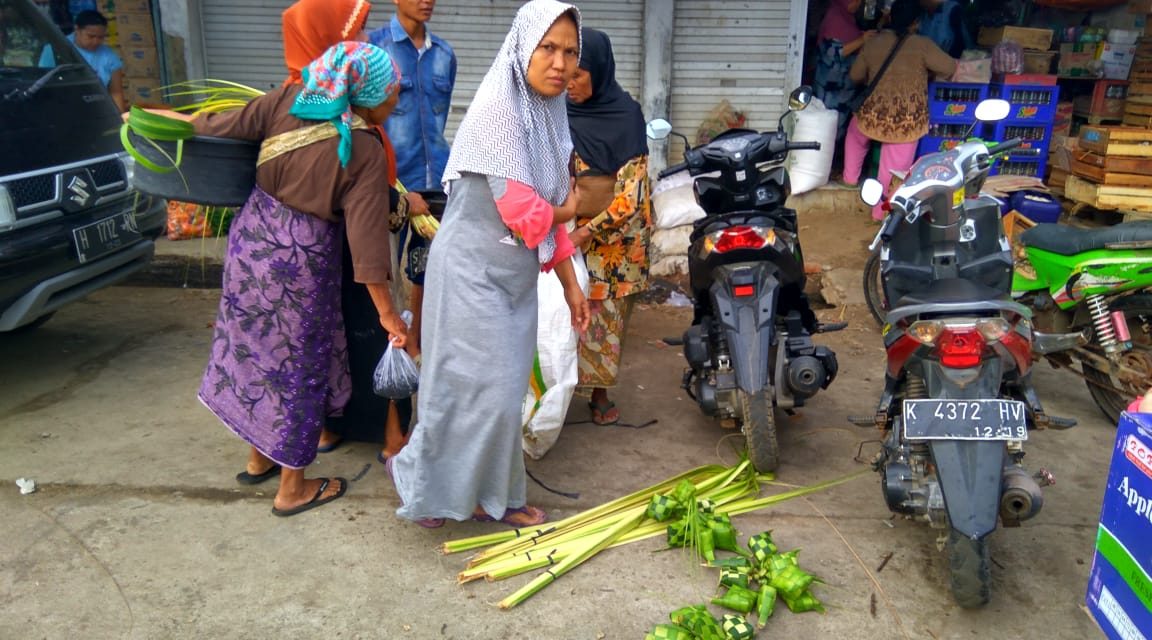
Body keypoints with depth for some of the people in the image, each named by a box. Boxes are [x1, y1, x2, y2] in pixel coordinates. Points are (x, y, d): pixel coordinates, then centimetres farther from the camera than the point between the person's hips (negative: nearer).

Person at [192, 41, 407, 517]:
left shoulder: (290, 99, -5)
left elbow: (225, 126, 2)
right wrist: (387, 312, -13)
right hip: (299, 260, -5)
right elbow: (367, 235, -18)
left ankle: (260, 457, 39)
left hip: (252, 239, 6)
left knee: (257, 349, 20)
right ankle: (292, 489, 22)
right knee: (298, 366, 9)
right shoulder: (366, 152, -17)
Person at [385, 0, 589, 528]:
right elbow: (524, 215, -23)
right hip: (473, 272, -8)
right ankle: (415, 473, 23)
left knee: (504, 387, 14)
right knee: (483, 388, -1)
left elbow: (551, 215, 12)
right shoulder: (499, 109, -19)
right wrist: (566, 210, -2)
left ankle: (489, 495, 30)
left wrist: (570, 283, 12)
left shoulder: (548, 114, 8)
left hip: (515, 276, 8)